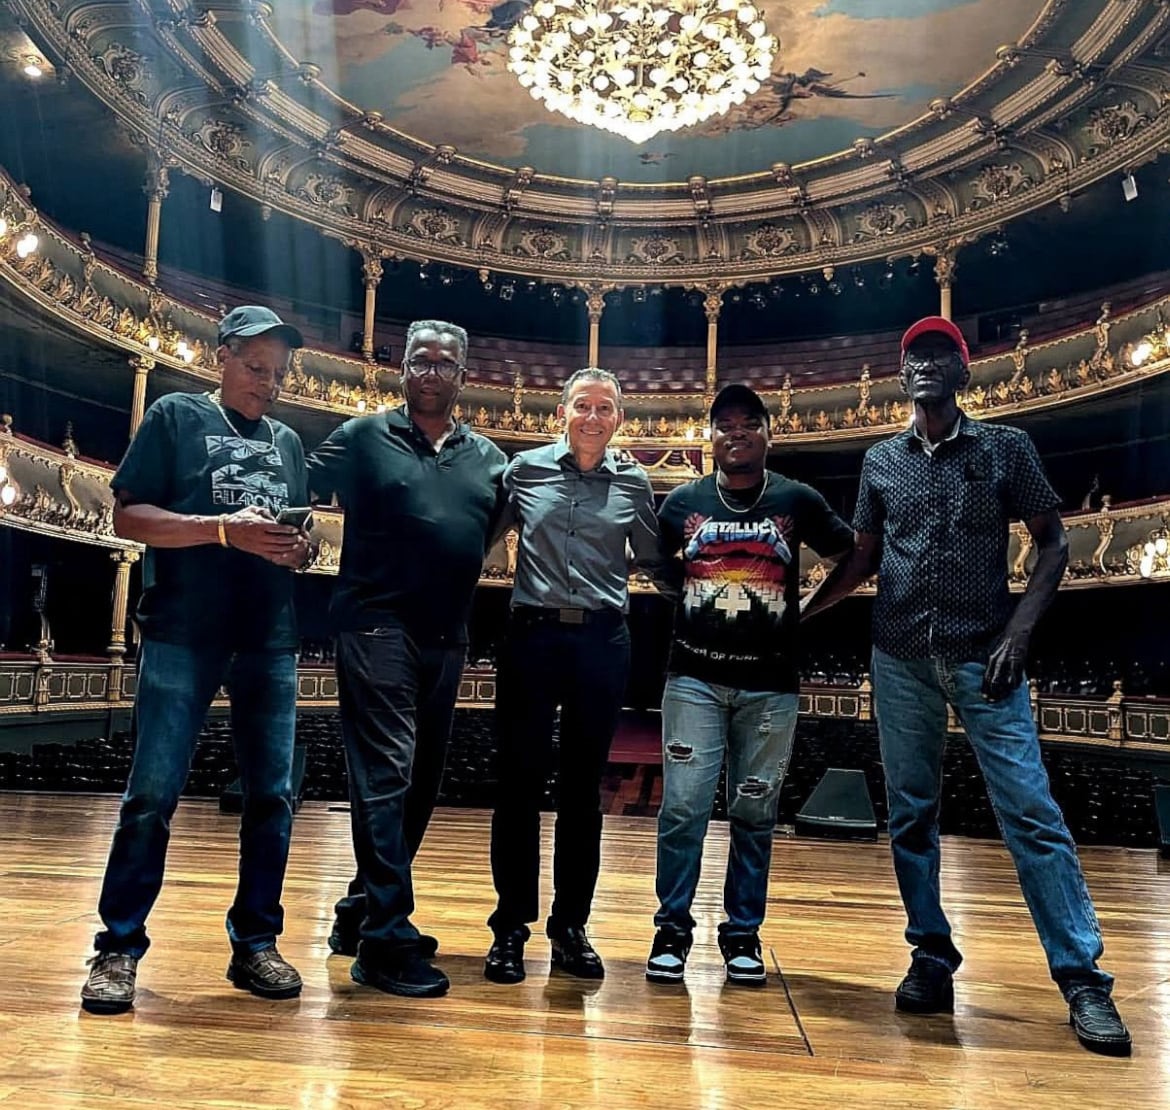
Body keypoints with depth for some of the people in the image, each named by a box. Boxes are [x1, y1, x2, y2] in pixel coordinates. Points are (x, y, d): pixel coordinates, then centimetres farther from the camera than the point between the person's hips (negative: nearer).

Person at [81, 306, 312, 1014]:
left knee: (273, 795, 5)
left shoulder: (288, 442, 19)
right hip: (184, 634, -4)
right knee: (152, 795, -3)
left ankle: (256, 944, 16)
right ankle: (119, 949, 12)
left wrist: (300, 549, -2)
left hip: (271, 640, 5)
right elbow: (129, 516, -3)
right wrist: (224, 529, -15)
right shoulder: (177, 416, 6)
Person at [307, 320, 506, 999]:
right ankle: (388, 942, -3)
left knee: (422, 784, 12)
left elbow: (498, 535, 20)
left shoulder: (490, 459, 13)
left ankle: (363, 913, 28)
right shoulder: (364, 437, 4)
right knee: (386, 776, -10)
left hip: (447, 638, 6)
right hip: (378, 626, -5)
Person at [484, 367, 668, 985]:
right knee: (520, 781, 3)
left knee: (583, 788, 8)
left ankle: (570, 925, 21)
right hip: (532, 636, 0)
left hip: (602, 642, 1)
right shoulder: (524, 469, 5)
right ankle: (510, 927, 16)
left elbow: (653, 561, 16)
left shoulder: (633, 483, 7)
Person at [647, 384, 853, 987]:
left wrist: (809, 611, 7)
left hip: (770, 685, 0)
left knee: (754, 814, 8)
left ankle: (743, 934, 22)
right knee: (684, 807, -1)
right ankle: (673, 928, 14)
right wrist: (686, 608, 5)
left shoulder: (798, 500, 3)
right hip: (694, 678, 0)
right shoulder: (684, 500, 5)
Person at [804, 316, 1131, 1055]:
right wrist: (799, 610, 7)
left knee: (1032, 812, -4)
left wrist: (1018, 631, -9)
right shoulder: (880, 462, 9)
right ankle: (933, 959, 19)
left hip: (982, 656, -3)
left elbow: (1053, 542, 2)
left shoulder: (1006, 448, 2)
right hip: (901, 659, 3)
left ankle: (1084, 978, 6)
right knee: (911, 814, 7)